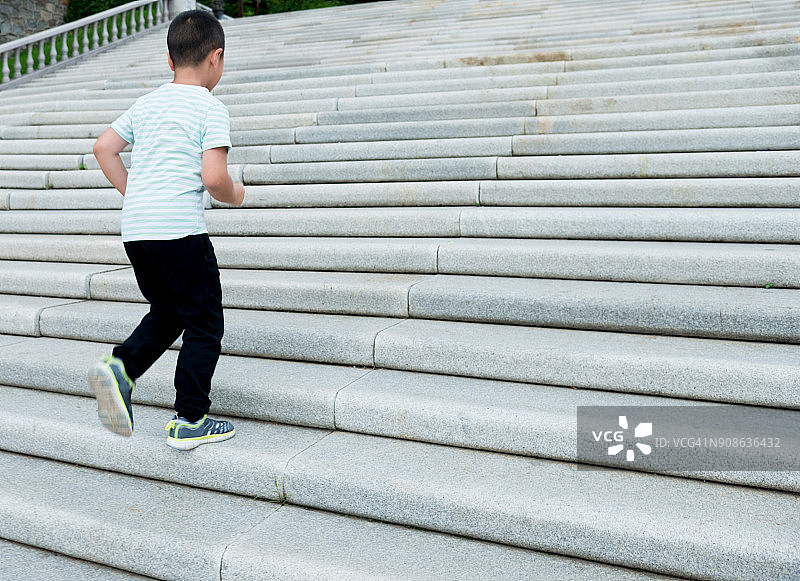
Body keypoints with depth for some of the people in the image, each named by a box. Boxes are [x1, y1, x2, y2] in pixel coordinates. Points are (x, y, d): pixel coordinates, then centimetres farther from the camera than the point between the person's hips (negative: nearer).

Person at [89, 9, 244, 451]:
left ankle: (120, 367, 3)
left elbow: (103, 148, 16)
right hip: (179, 229, -7)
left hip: (134, 229, 7)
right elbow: (213, 178, -15)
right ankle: (189, 423, 9)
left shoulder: (147, 103, 14)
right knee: (203, 326, 6)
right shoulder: (211, 109, -6)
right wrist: (235, 195, 5)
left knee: (166, 313, 24)